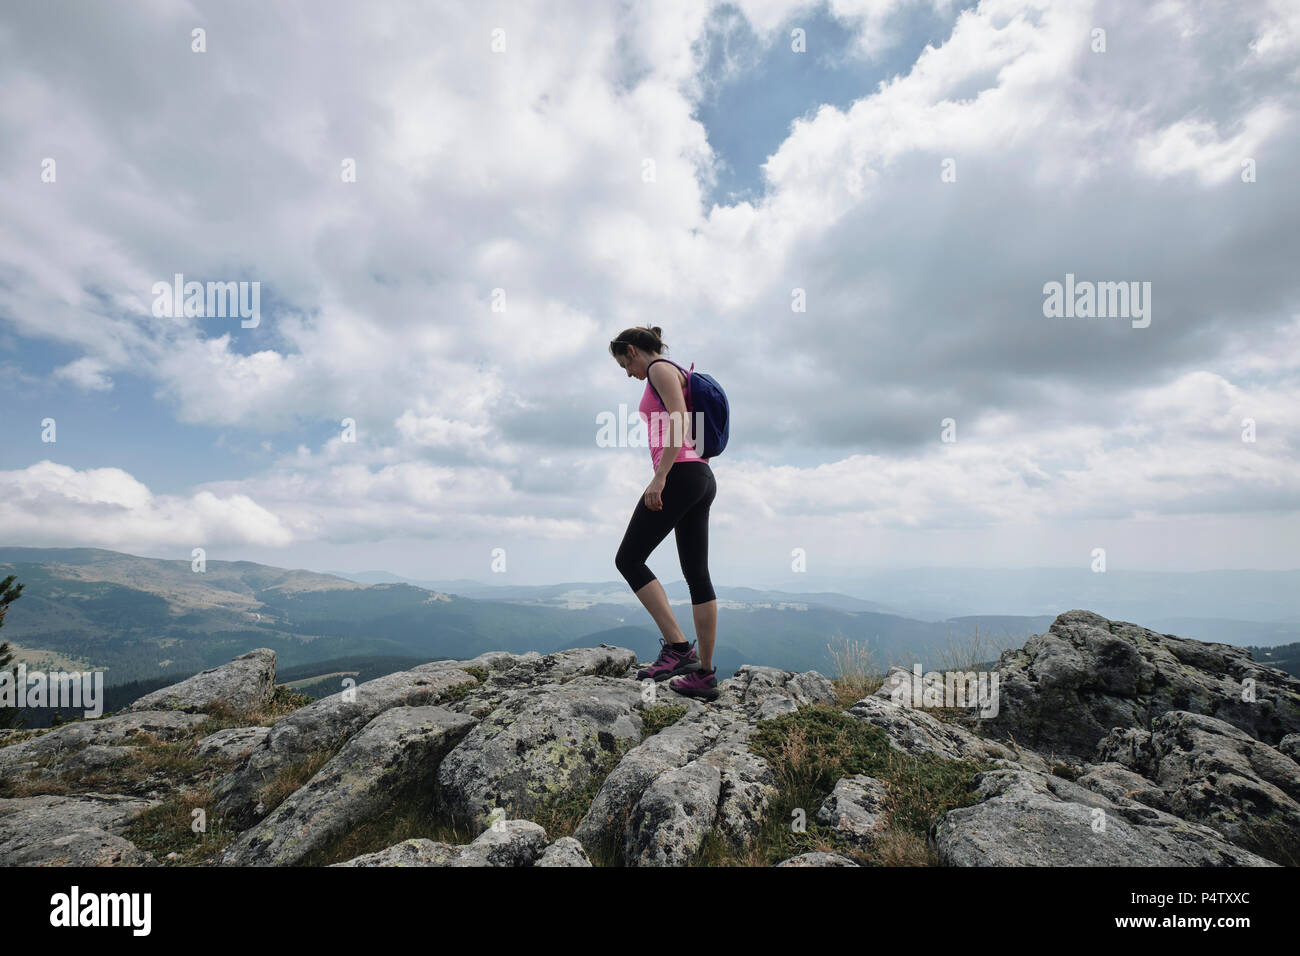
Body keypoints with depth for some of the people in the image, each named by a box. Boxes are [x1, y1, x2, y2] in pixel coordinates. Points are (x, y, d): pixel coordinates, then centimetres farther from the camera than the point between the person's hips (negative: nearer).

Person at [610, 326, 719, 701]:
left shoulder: (660, 369, -1)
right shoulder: (676, 374, 27)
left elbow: (681, 422, -16)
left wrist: (659, 477, -21)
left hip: (680, 474, -10)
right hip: (703, 477, 10)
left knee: (629, 559, -4)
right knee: (697, 575, 6)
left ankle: (677, 647, -9)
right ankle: (705, 673, 9)